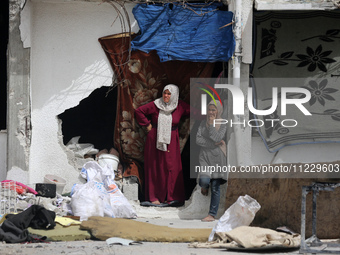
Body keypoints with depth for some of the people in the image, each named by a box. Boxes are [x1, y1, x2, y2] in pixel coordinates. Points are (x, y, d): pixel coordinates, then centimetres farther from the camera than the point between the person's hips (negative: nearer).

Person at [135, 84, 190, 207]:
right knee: (155, 167, 0)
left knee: (171, 168, -4)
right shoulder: (155, 105, -4)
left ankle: (171, 197, -1)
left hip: (171, 140, 1)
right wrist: (147, 124, 4)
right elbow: (139, 111, 6)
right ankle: (154, 197, 2)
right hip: (155, 139, -1)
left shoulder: (180, 107, -1)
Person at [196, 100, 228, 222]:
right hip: (205, 155, 2)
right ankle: (204, 186, 17)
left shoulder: (223, 124, -2)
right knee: (204, 179, -22)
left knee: (215, 187, 0)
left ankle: (212, 215, 7)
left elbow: (217, 138, -16)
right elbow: (198, 139, -1)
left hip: (218, 157, -1)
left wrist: (212, 124, -12)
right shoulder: (203, 123, 6)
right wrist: (214, 143, -11)